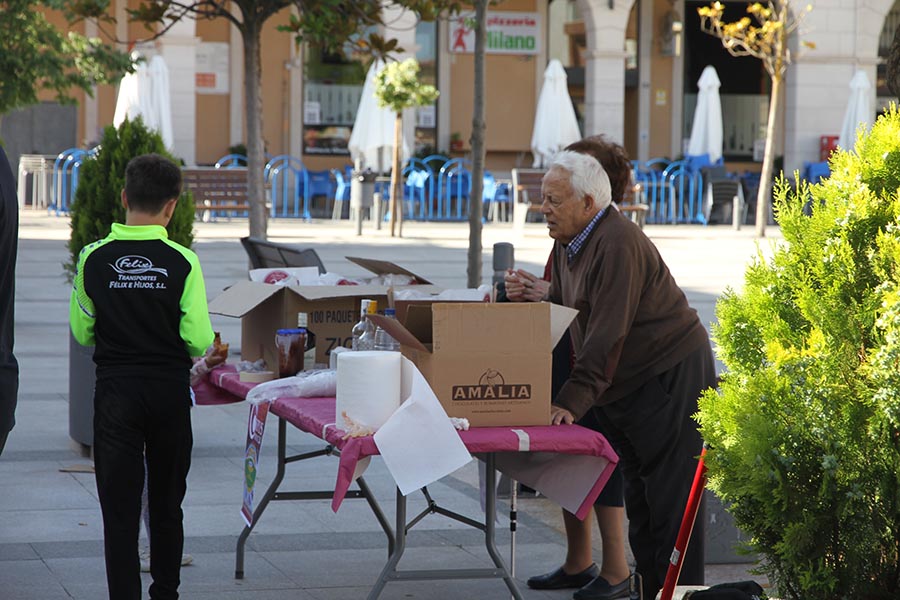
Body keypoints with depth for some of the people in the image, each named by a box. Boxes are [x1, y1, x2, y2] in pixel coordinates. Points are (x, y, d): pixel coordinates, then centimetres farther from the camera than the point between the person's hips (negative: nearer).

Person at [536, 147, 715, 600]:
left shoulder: (617, 245, -22)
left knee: (670, 498, -8)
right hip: (625, 387, 10)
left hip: (670, 377, -10)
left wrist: (572, 401, -29)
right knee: (640, 493, 14)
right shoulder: (568, 242, 10)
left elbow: (607, 336, -27)